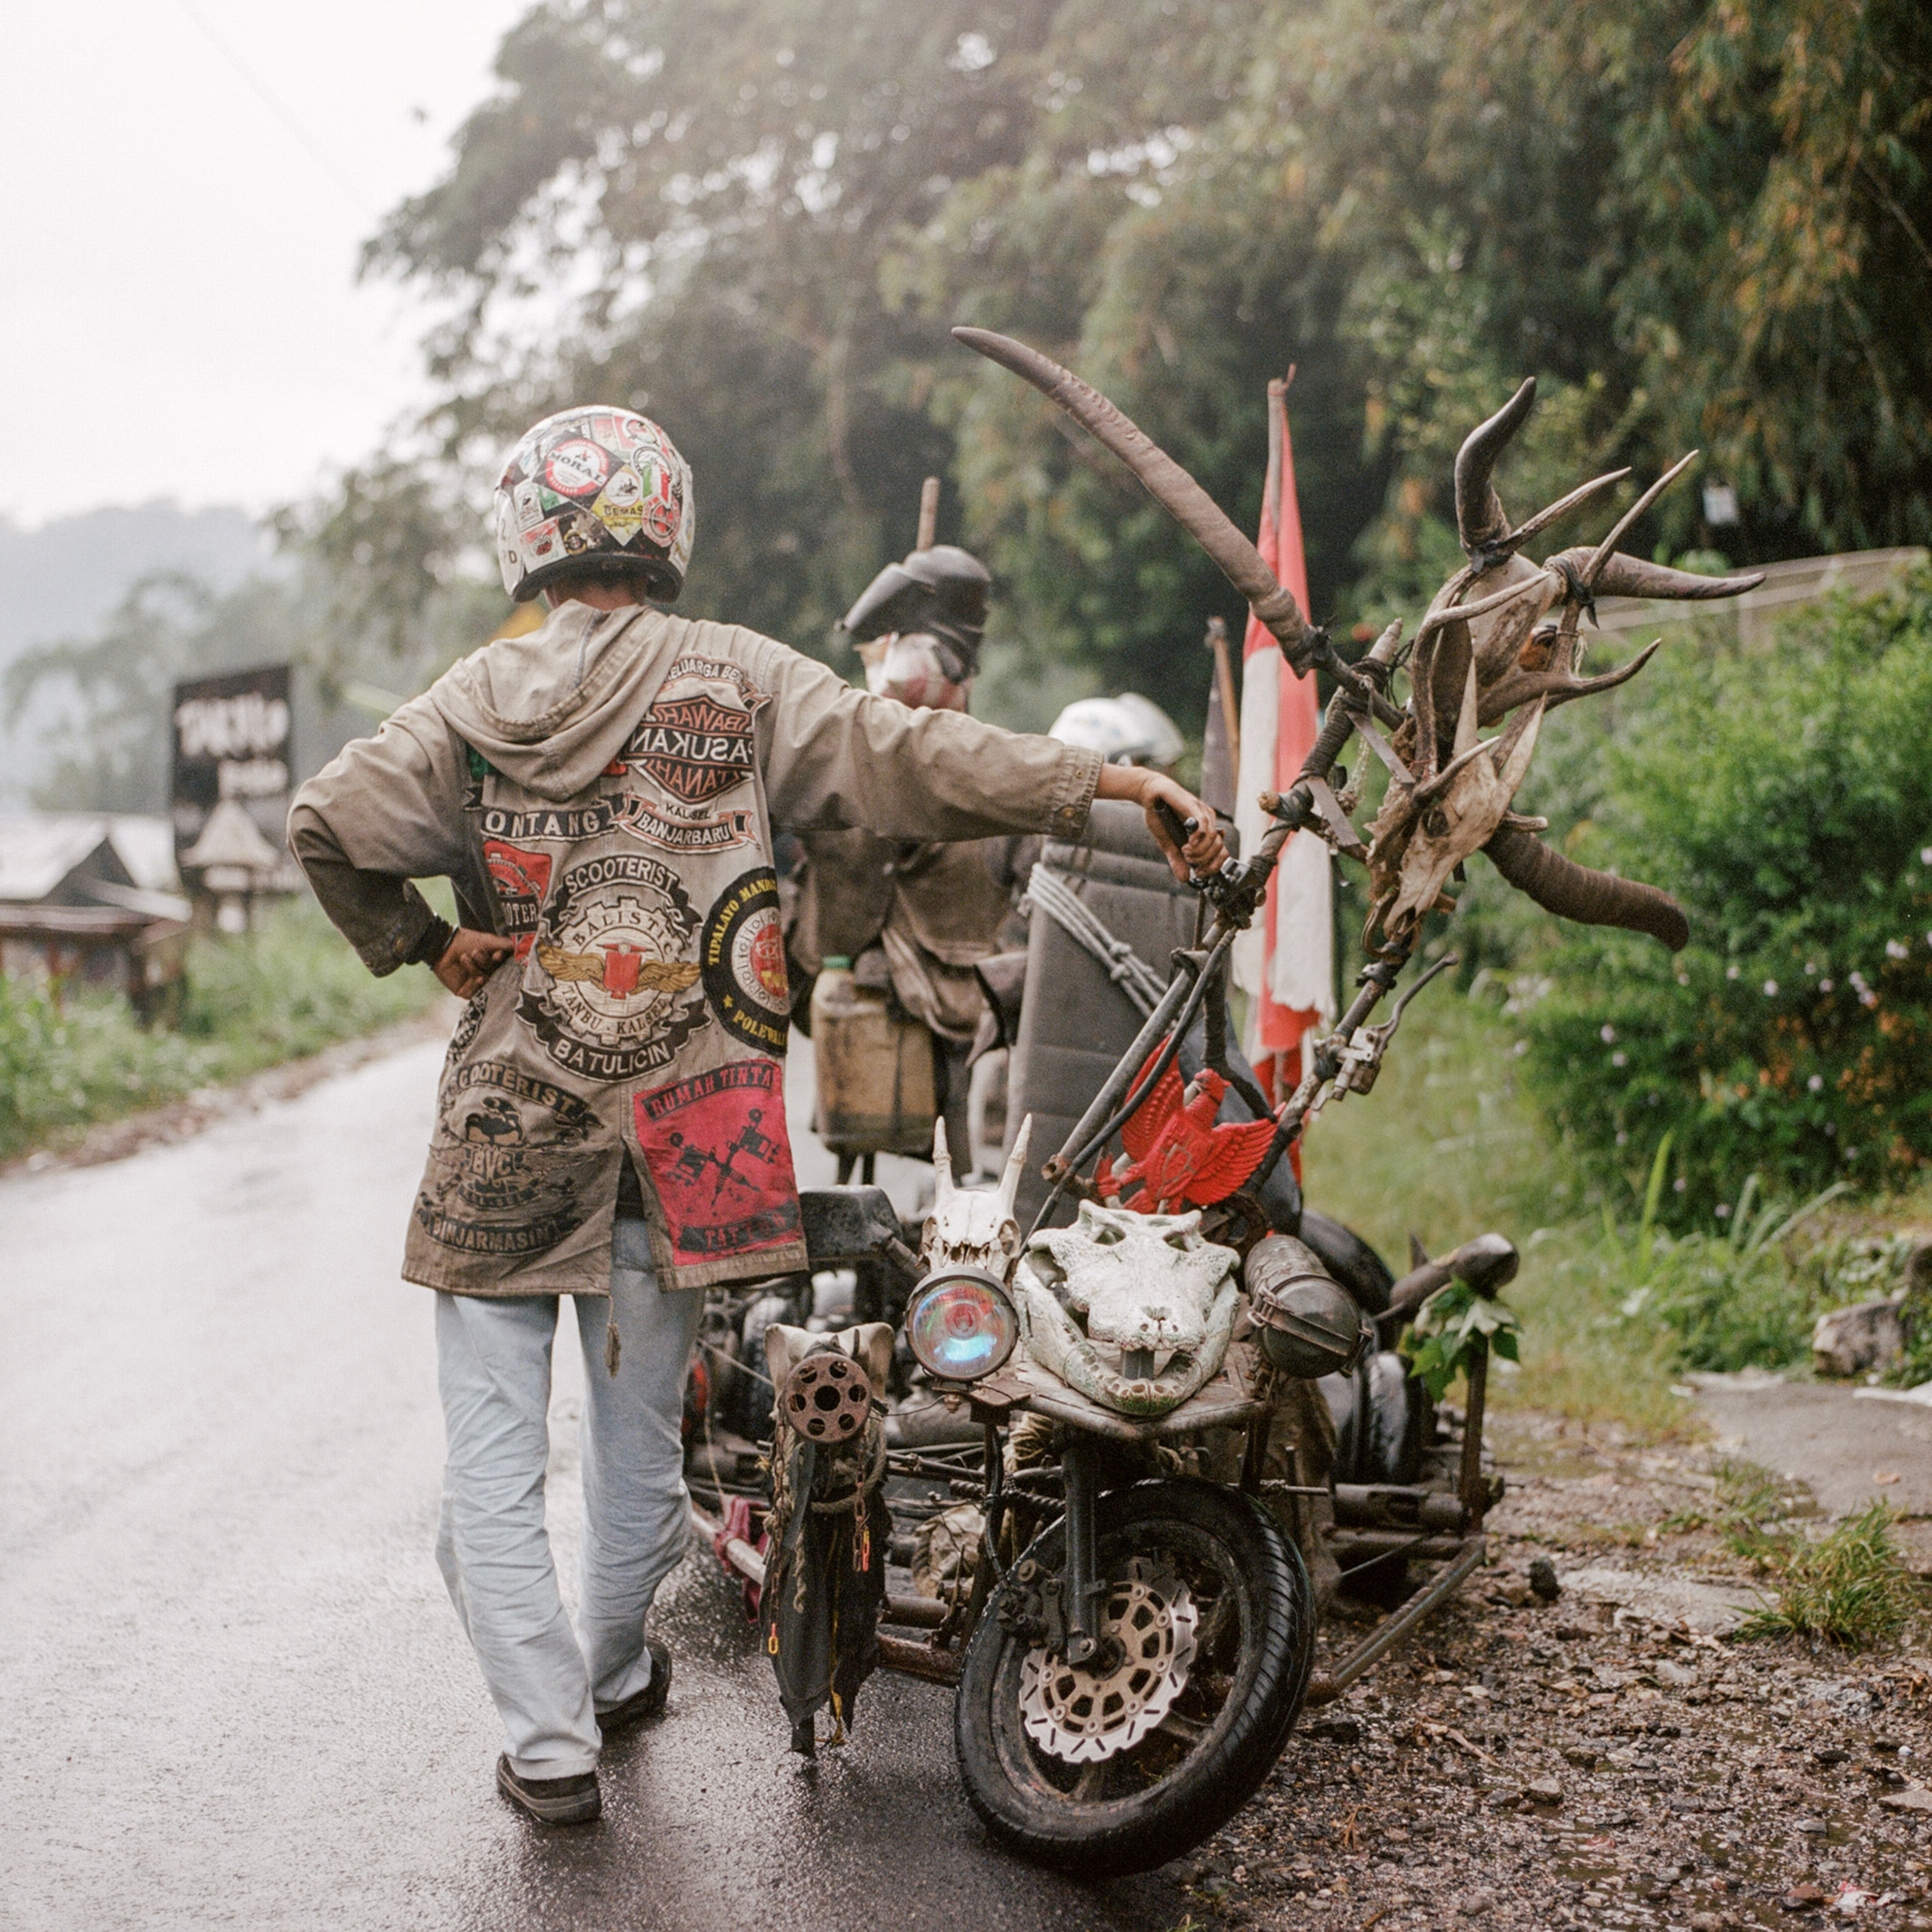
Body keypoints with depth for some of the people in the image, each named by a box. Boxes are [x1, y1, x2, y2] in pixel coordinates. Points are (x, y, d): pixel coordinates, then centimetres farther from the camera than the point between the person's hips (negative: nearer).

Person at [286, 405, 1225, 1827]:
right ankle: (615, 1672, 37)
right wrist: (1104, 780, -13)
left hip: (506, 1124, -1)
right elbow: (902, 759, -13)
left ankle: (549, 1738, 5)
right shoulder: (739, 680, -3)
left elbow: (331, 822, -10)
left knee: (495, 1449, 7)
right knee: (641, 1433, 18)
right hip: (675, 1125, 1)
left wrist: (420, 944, 3)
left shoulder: (483, 696, -1)